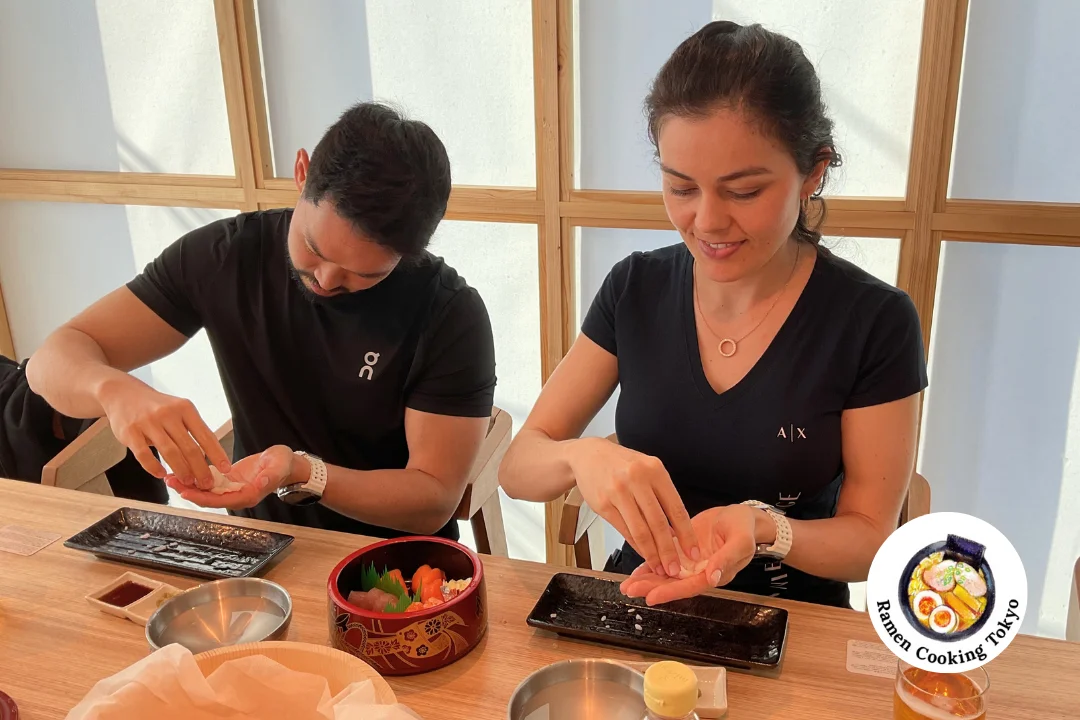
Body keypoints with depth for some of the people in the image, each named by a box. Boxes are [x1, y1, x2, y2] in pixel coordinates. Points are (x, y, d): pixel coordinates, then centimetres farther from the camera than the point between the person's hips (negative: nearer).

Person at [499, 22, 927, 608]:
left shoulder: (875, 321, -12)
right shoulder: (636, 289, -4)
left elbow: (871, 542, -7)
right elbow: (517, 468, -4)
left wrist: (761, 529, -27)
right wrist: (581, 456, -26)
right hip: (636, 608, 1)